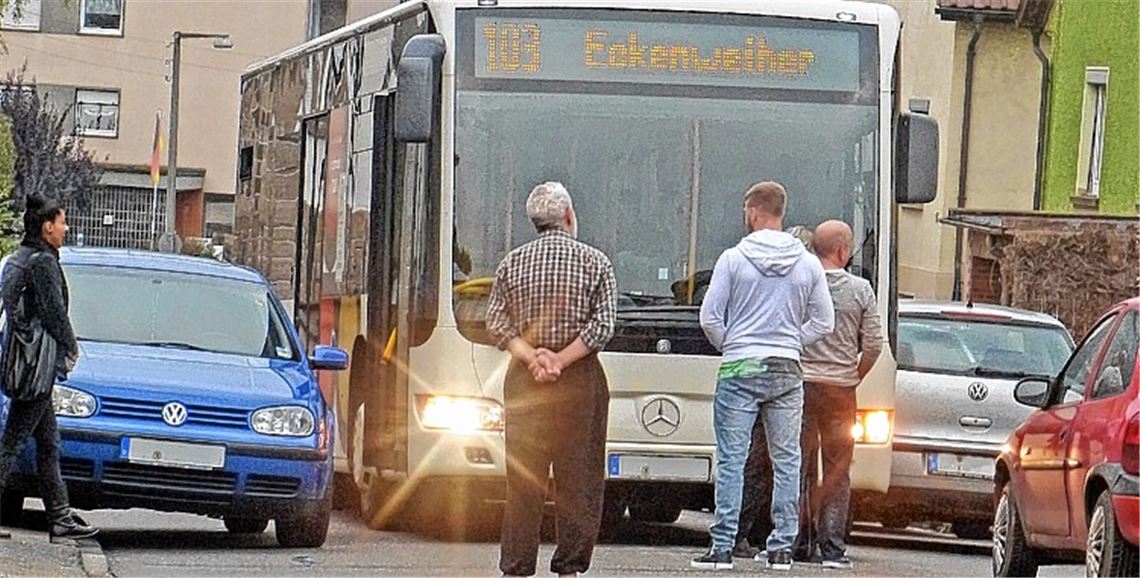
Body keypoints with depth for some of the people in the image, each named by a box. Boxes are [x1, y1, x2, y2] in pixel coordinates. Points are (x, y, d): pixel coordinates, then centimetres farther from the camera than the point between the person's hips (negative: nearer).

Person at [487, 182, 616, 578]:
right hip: (580, 381, -2)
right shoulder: (594, 262, 0)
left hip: (523, 381, 2)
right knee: (579, 476, 3)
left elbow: (497, 322, 0)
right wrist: (561, 360, -10)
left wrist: (532, 357, -9)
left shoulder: (511, 264, 7)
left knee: (523, 478, 5)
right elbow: (603, 325, -8)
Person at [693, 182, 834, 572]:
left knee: (731, 461, -1)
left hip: (740, 370, -3)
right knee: (786, 461, 8)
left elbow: (710, 317, -4)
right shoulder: (808, 264, 4)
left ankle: (723, 547, -4)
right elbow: (823, 322, 9)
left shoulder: (733, 259, -5)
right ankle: (782, 547, 7)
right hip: (787, 371, 3)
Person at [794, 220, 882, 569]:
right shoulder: (860, 290, -2)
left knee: (800, 468, 7)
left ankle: (800, 542, 7)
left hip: (800, 384, 0)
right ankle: (832, 547, 0)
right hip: (840, 388, 0)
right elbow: (873, 344, -2)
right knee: (837, 471, 4)